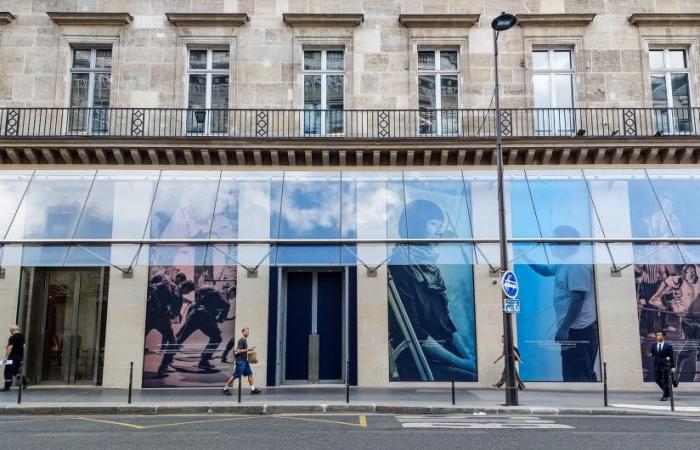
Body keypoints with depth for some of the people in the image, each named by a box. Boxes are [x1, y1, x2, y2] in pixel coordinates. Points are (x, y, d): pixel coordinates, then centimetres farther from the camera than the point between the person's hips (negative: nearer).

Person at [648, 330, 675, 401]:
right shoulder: (653, 345, 5)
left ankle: (665, 396, 12)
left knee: (665, 381, -1)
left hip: (665, 366, -5)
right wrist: (650, 355, -16)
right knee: (657, 380, 10)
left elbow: (672, 357, -3)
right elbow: (651, 355, 8)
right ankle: (667, 392, 33)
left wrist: (673, 367, -8)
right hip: (656, 366, 5)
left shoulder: (668, 346, -6)